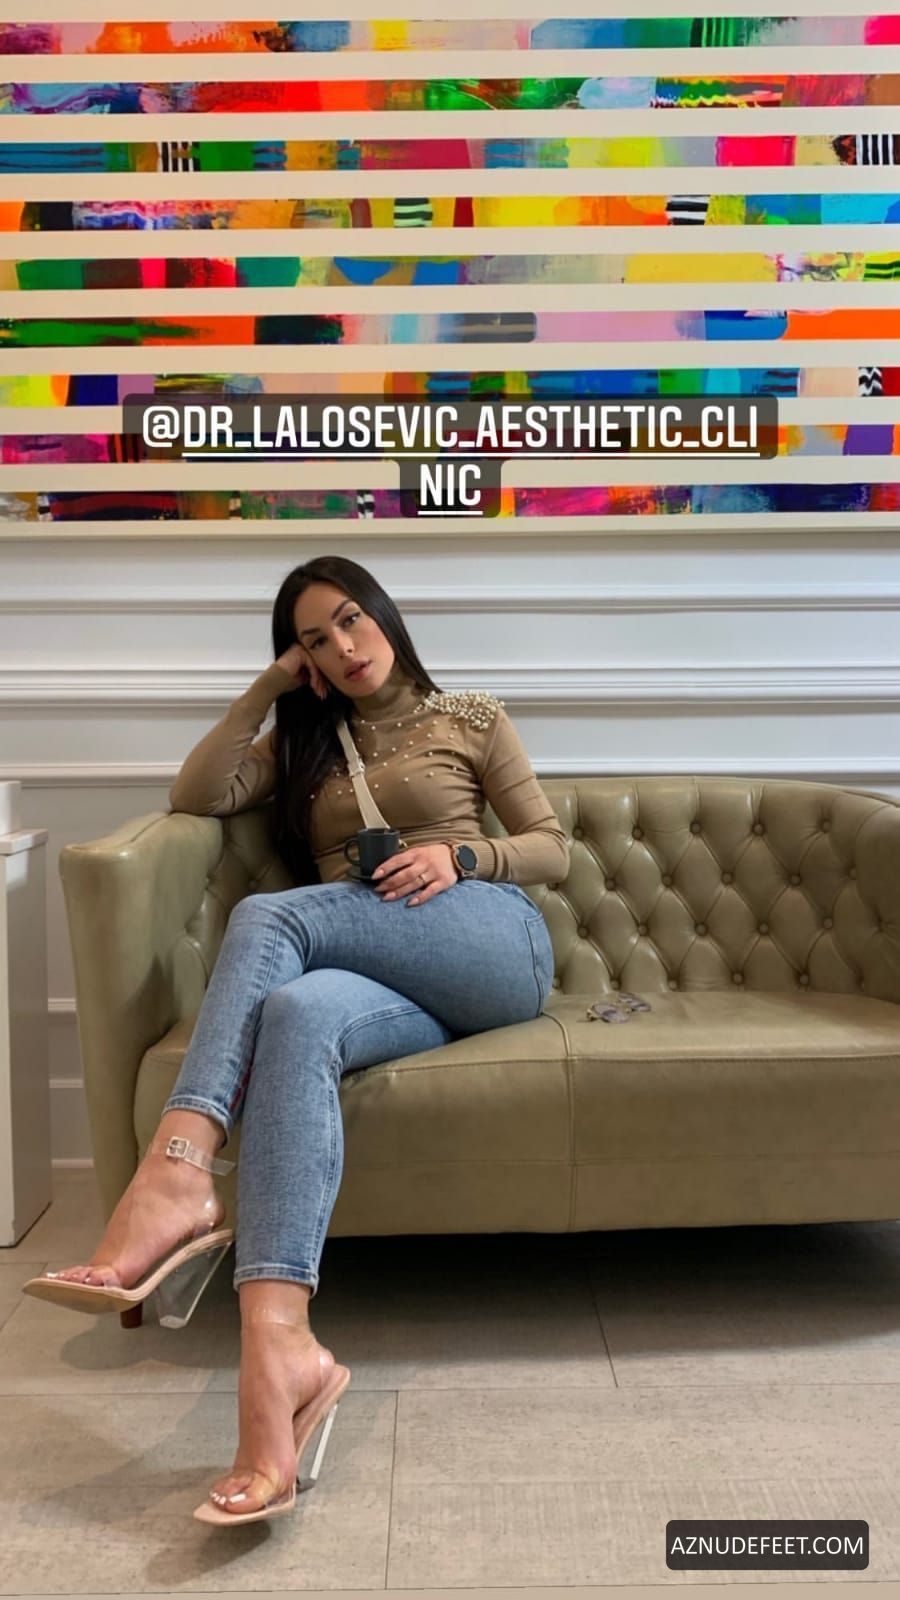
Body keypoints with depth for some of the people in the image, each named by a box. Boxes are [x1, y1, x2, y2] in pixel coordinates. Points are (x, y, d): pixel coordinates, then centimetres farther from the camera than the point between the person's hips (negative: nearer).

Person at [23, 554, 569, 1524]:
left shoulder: (471, 717, 19)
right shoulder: (307, 744, 28)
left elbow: (551, 849, 14)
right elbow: (195, 796, 12)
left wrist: (457, 857, -6)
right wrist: (267, 689, 12)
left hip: (496, 946, -2)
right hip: (380, 973, 3)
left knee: (269, 916, -31)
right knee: (294, 1015, -37)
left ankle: (176, 1178, -47)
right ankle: (277, 1346, -53)